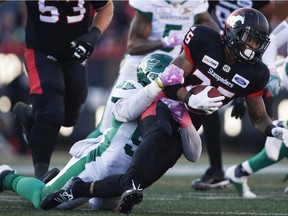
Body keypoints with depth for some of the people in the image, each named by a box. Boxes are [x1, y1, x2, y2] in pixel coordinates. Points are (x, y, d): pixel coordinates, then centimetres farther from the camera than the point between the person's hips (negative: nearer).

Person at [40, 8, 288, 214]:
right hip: (164, 105, -4)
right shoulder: (204, 40, -10)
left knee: (144, 177, -11)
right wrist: (191, 99, -28)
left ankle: (78, 189, -1)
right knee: (160, 133, -42)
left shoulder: (254, 74, -1)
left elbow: (259, 118, 7)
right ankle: (132, 185, -56)